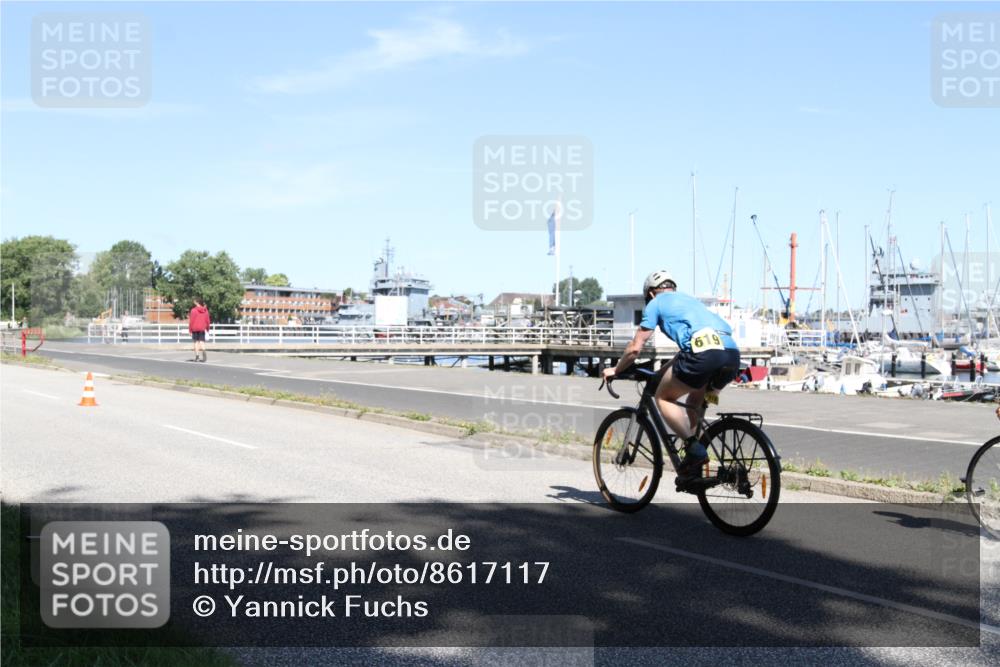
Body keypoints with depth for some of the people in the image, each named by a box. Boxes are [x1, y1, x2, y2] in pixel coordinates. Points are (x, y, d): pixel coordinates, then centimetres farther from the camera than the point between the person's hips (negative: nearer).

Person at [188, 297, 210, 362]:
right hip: (202, 329, 3)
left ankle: (197, 356, 2)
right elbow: (208, 320, 6)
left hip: (195, 329, -3)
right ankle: (203, 355, -14)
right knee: (202, 341, 4)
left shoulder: (194, 310, -10)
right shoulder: (205, 310, 2)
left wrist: (190, 329, -1)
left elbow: (191, 321, -9)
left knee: (196, 342, 4)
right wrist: (207, 328, 18)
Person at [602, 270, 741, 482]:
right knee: (695, 401, 28)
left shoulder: (656, 303, 19)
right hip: (732, 354, 7)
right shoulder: (690, 300, 37)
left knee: (663, 397, 14)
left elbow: (635, 348, 16)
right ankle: (693, 468, 23)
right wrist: (667, 370, 58)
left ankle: (693, 447, -2)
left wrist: (615, 370, 32)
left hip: (704, 353, -7)